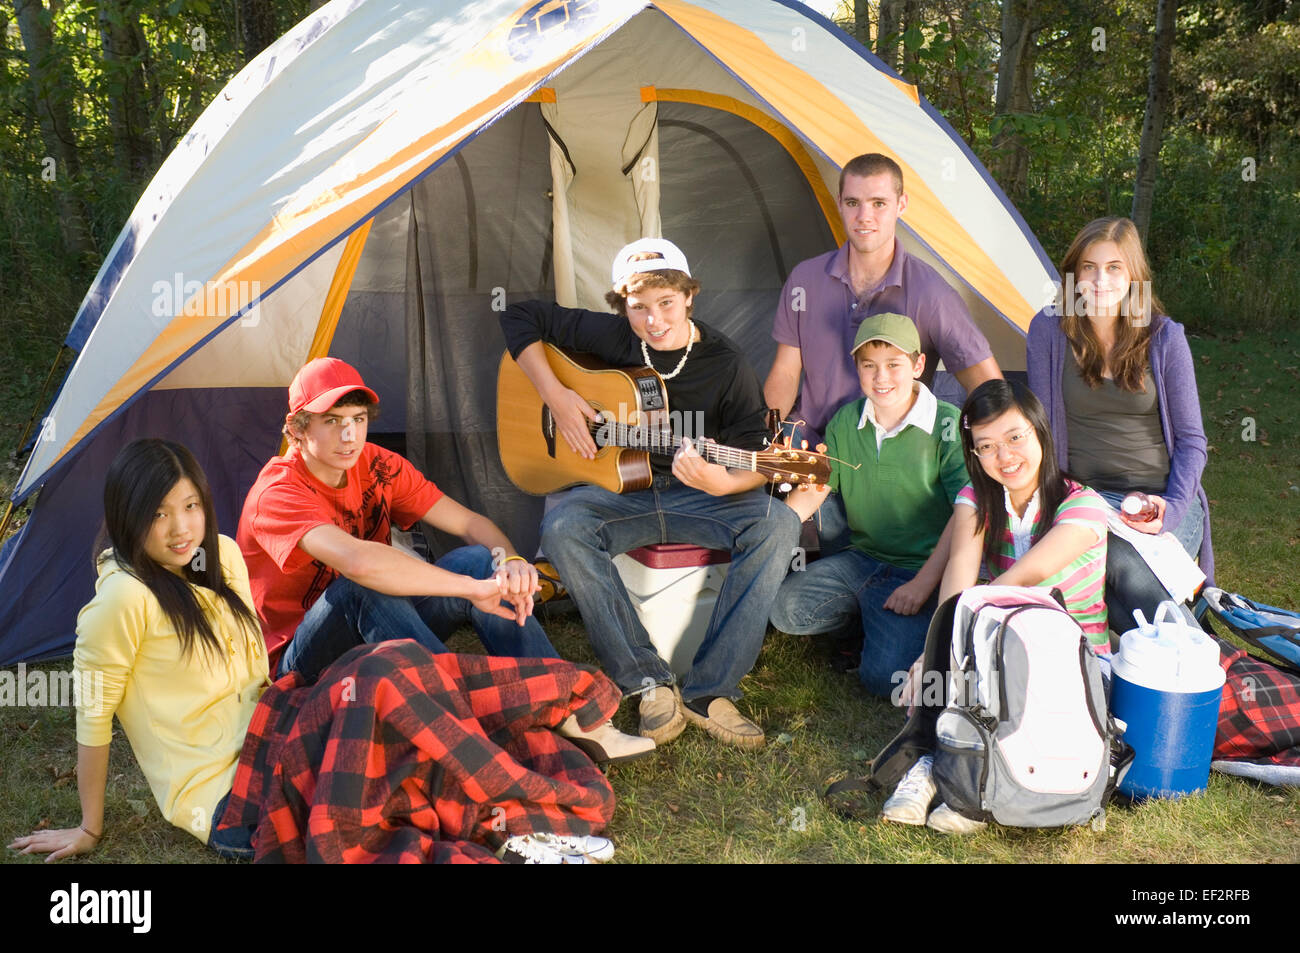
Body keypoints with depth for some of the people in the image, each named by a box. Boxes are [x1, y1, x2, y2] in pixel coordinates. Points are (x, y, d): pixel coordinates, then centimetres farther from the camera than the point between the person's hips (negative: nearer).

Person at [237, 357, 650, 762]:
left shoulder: (376, 466, -2)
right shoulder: (278, 493, -22)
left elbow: (470, 523, -3)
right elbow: (359, 562, -41)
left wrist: (509, 561, -26)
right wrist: (472, 588, -39)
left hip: (381, 642, 6)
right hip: (302, 666, -5)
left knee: (478, 560, -17)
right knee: (364, 589, -37)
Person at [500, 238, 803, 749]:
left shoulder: (725, 364, -8)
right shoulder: (610, 336, -4)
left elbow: (757, 458, -8)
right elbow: (520, 317, 5)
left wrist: (722, 483, -32)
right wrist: (555, 395, -7)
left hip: (701, 495, 0)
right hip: (622, 491, 1)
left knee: (776, 523, -30)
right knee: (562, 527, -32)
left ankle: (708, 690, -25)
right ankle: (650, 683, -24)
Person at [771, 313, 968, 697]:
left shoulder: (948, 426, -11)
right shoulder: (846, 421, 5)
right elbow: (814, 488, 7)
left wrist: (923, 584, -20)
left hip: (921, 567, -5)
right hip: (862, 559, 5)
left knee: (883, 675, -23)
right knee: (786, 608, -17)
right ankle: (871, 612, 8)